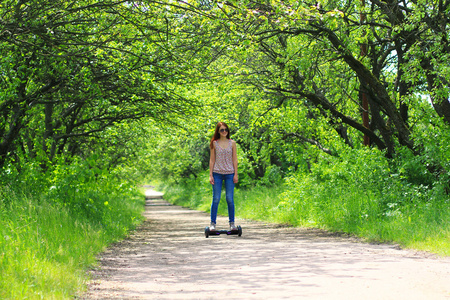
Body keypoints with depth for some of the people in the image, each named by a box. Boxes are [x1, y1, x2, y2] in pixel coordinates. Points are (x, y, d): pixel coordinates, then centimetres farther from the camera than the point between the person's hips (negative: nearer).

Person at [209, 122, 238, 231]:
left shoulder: (232, 143, 7)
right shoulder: (214, 143, 5)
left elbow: (234, 159, 7)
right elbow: (212, 160, 6)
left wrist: (236, 174, 0)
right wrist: (211, 175, -1)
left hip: (229, 173, 1)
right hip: (217, 173, 0)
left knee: (230, 199, 0)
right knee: (216, 199, -2)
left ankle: (232, 223, 8)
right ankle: (212, 223, 3)